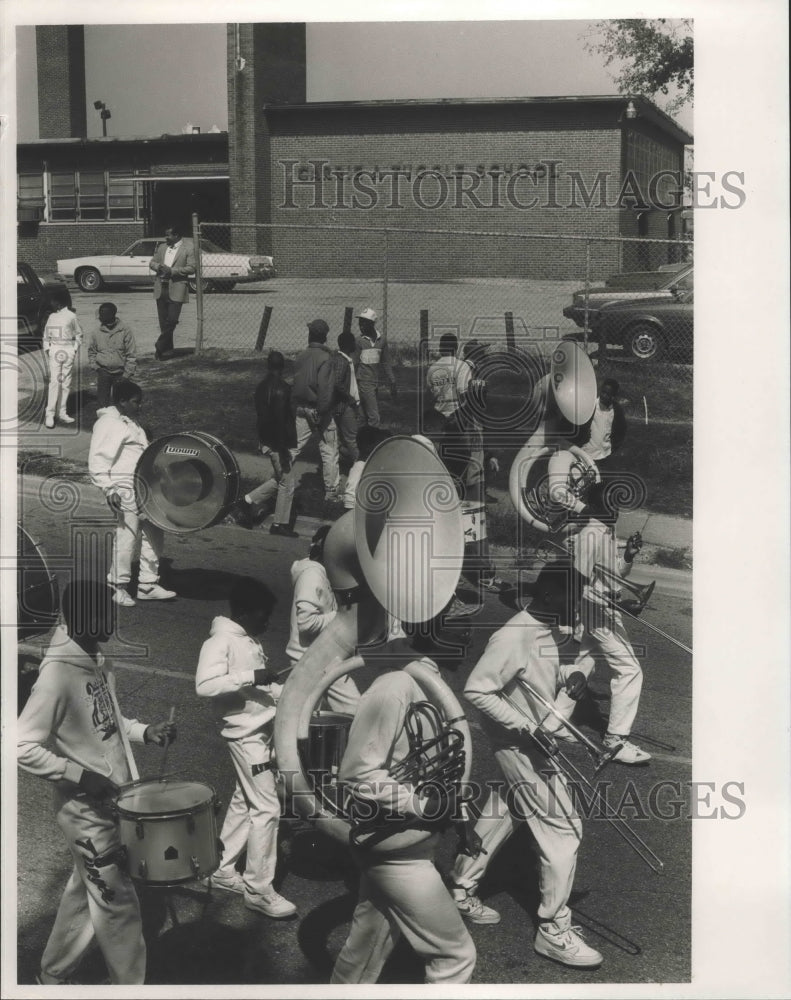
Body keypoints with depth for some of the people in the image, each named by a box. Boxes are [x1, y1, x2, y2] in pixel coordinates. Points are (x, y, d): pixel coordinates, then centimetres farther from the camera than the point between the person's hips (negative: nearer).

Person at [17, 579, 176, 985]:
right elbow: (23, 746, -24)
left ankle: (53, 975, 38)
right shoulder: (57, 674, -24)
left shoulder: (98, 661, 3)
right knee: (118, 903, 2)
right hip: (85, 809, -8)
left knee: (85, 893, 21)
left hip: (111, 799, 8)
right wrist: (80, 776, -25)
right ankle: (130, 985, 17)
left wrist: (145, 732, 2)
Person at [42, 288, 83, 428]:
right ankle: (49, 414, -11)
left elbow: (79, 335, 6)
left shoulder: (71, 316, 0)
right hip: (54, 350, 1)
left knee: (66, 382, 4)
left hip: (68, 351, -1)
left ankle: (61, 412, 10)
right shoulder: (51, 316, 8)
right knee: (54, 381, -8)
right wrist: (46, 349, 3)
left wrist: (75, 349, -2)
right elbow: (46, 336, 13)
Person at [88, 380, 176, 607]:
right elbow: (97, 461, -15)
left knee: (154, 533, 9)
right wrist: (108, 489, -23)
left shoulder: (131, 422, 20)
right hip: (125, 490, -9)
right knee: (126, 536, -7)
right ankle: (119, 588, 6)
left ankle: (148, 585, 18)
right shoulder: (108, 424, -9)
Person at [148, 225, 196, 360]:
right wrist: (159, 267, -6)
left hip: (176, 289, -5)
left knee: (171, 320, -11)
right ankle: (167, 349, 17)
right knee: (163, 321, 8)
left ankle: (160, 347, -4)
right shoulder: (162, 247, 15)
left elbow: (191, 268, -9)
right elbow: (152, 262, 18)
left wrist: (172, 271, -16)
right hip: (161, 288, 6)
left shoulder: (188, 248, -3)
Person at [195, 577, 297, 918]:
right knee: (267, 808, -6)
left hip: (263, 731, 9)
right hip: (246, 735, -9)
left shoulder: (249, 640, 11)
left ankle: (223, 870, 30)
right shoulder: (220, 641, -17)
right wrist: (252, 677, -31)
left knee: (244, 802, 17)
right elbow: (205, 685, -30)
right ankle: (258, 889, 2)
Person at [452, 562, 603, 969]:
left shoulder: (552, 631, 1)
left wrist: (572, 677, -3)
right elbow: (476, 691, -23)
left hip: (537, 741, 9)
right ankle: (554, 931, 8)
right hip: (522, 748, -9)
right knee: (563, 828, -4)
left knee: (502, 816, 22)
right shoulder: (513, 637, -26)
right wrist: (526, 728, -26)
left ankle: (461, 890, 40)